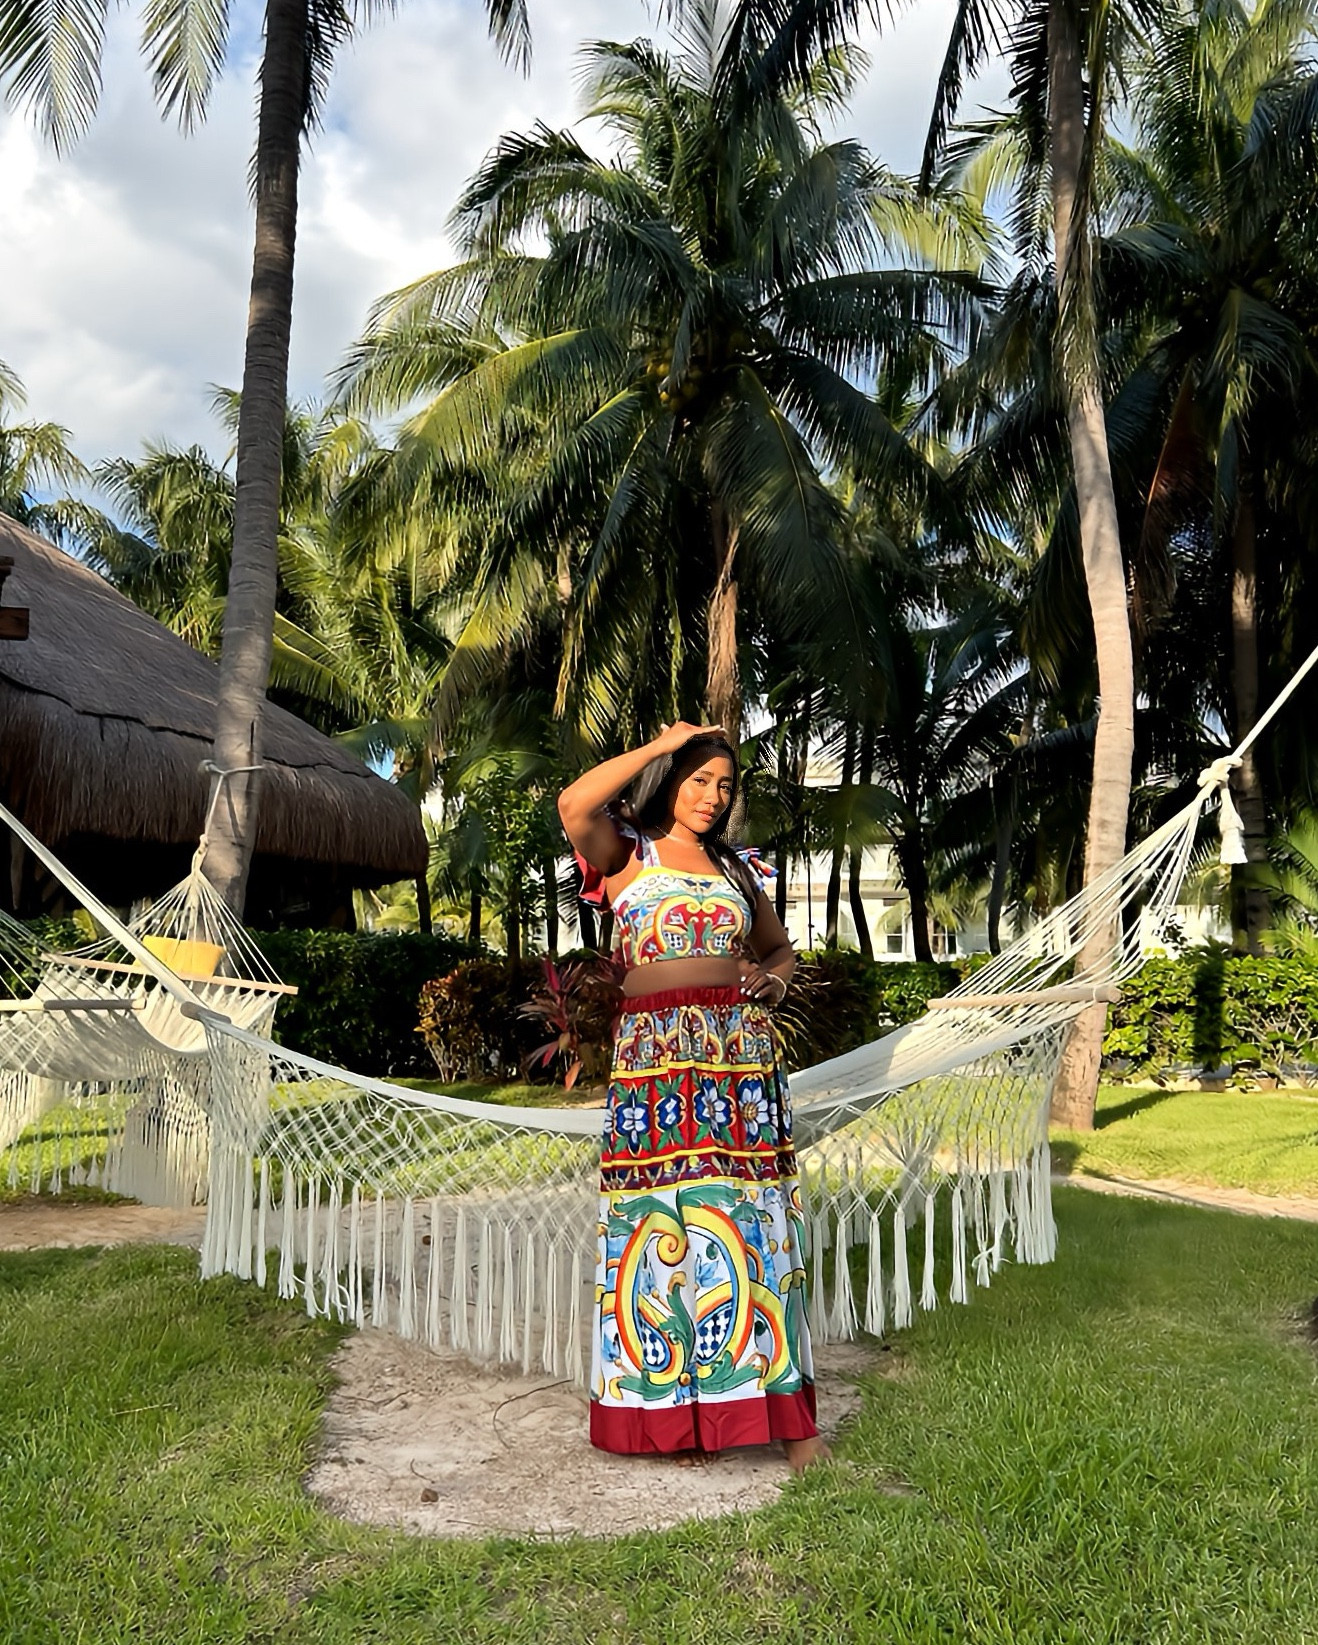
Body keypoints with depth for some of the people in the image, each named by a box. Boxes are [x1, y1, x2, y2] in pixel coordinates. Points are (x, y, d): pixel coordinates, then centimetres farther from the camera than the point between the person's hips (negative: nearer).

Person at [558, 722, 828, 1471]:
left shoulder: (735, 867, 18)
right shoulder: (628, 854, 6)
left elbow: (779, 946, 28)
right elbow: (574, 804, -14)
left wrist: (777, 979, 4)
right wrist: (661, 744, -6)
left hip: (743, 1051, 3)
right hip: (655, 1055, -3)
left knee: (751, 1220, 1)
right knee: (667, 1222, 0)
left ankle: (782, 1409, 7)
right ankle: (675, 1408, 12)